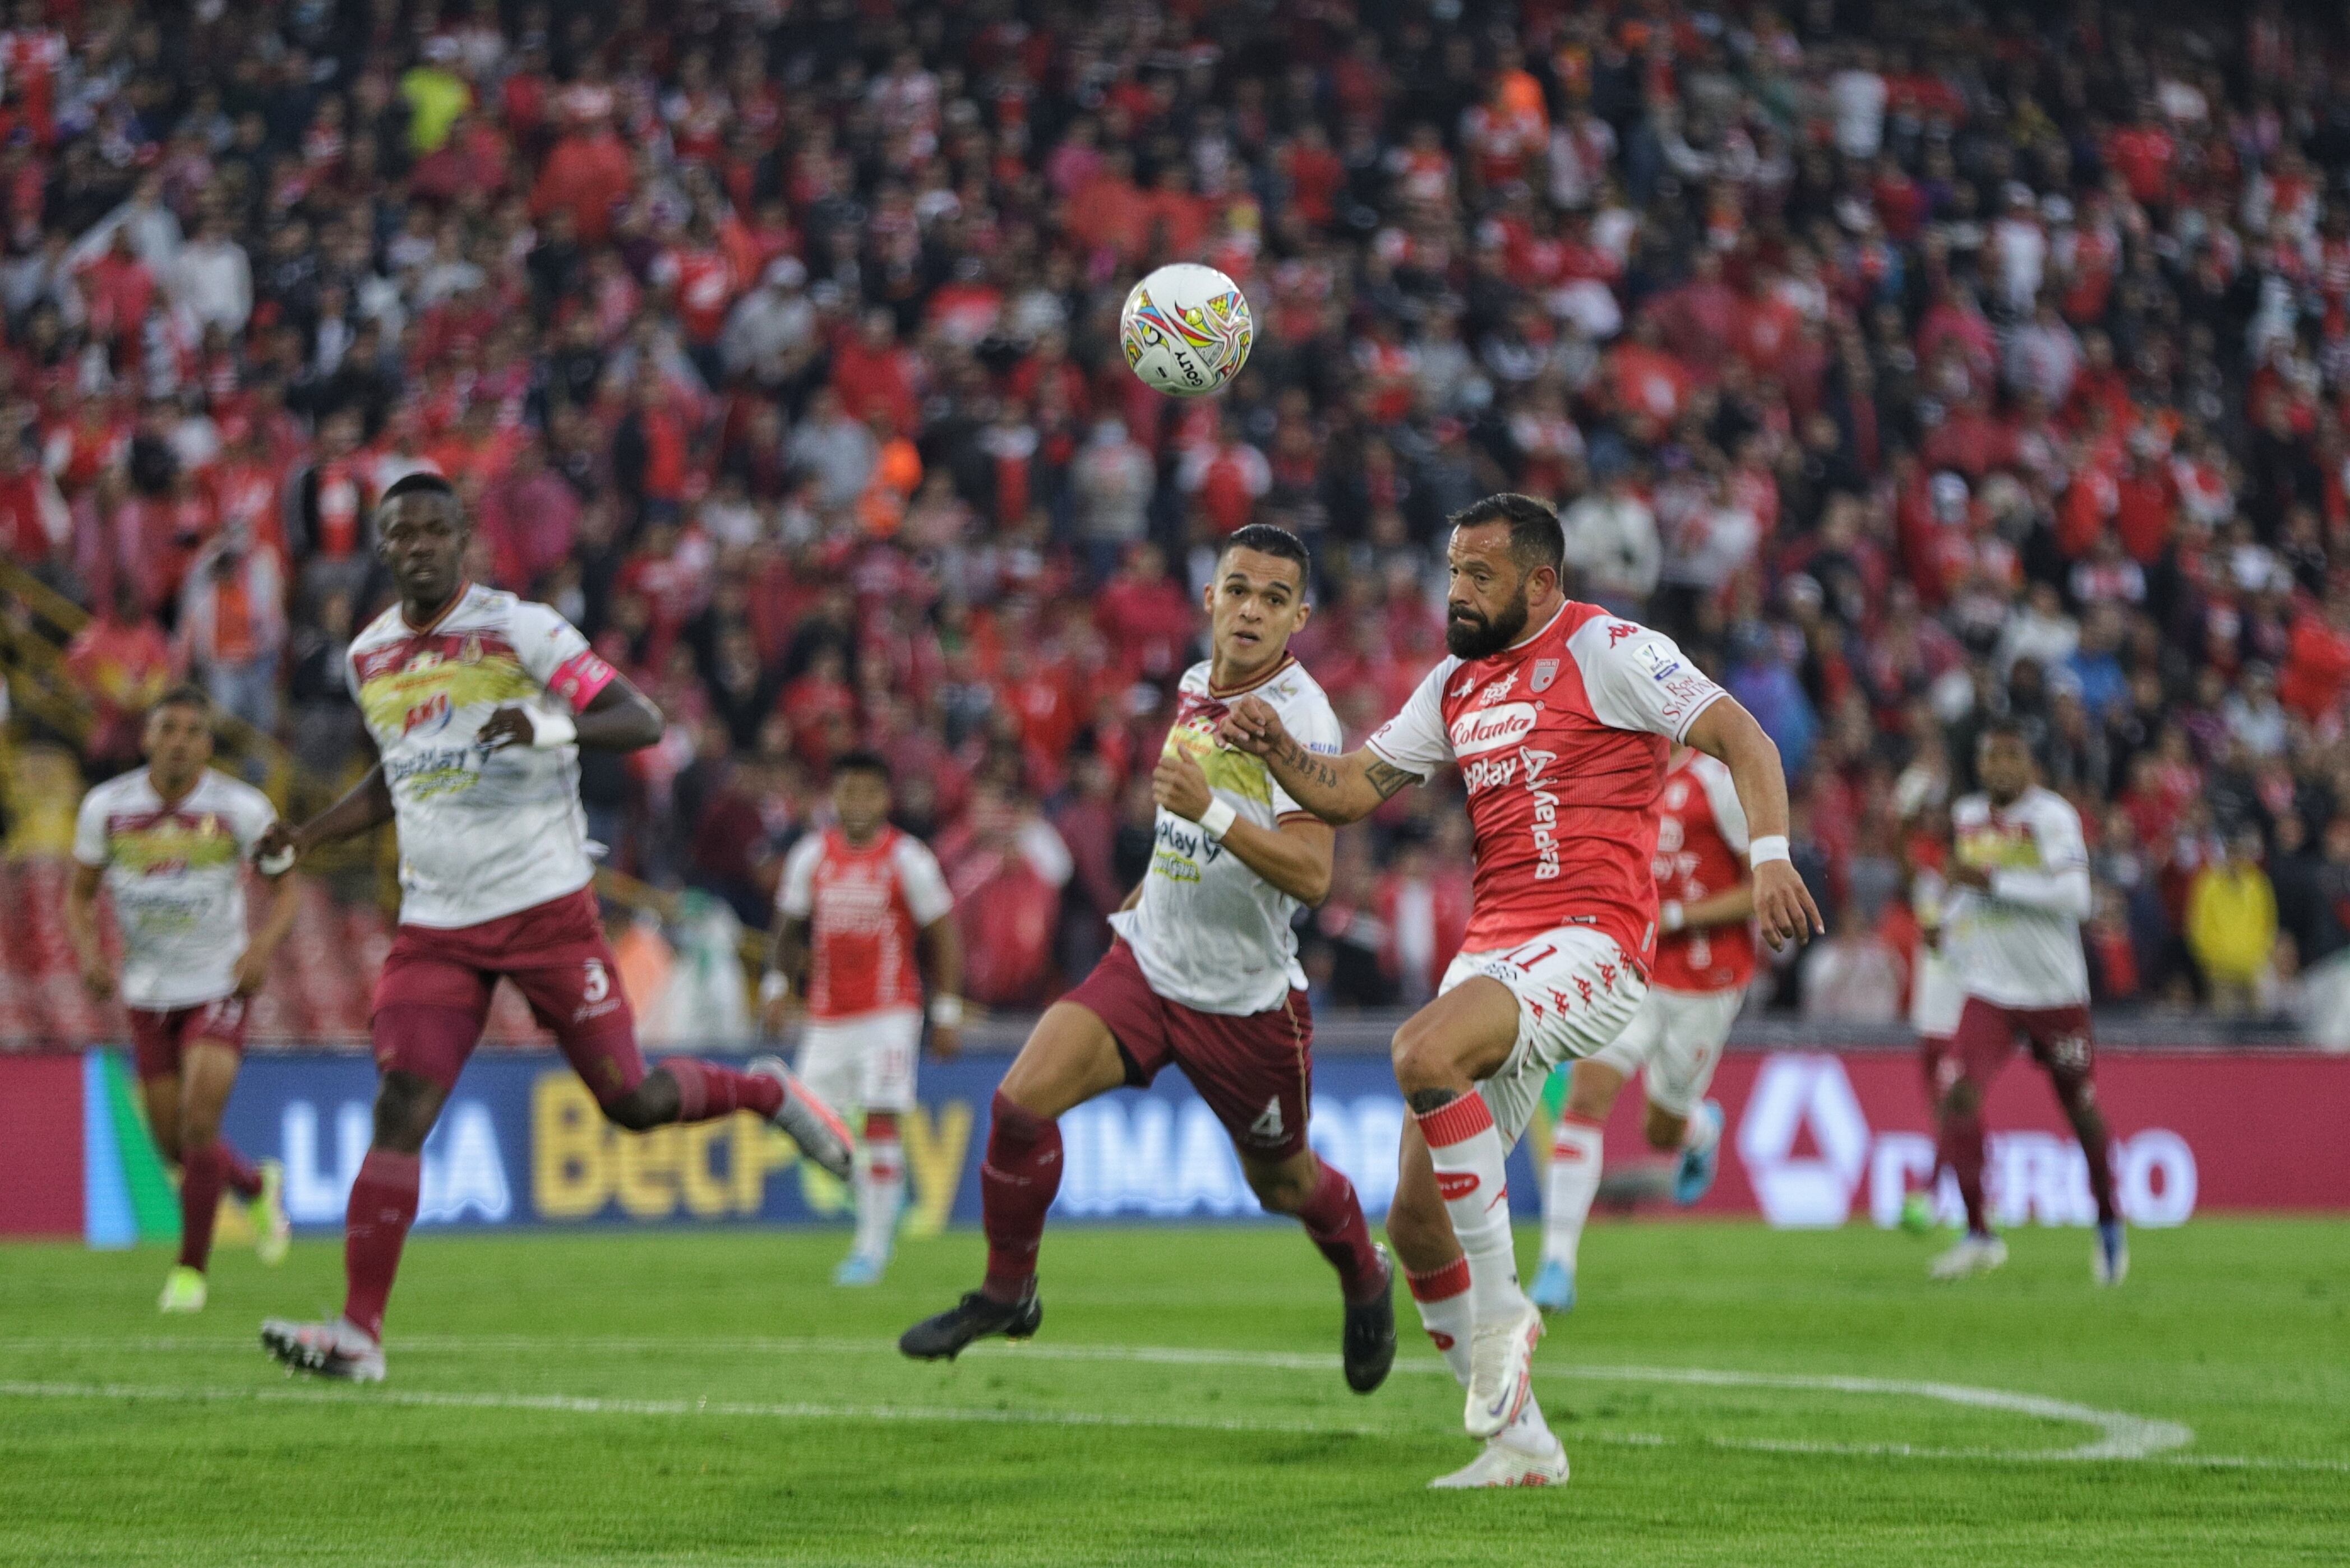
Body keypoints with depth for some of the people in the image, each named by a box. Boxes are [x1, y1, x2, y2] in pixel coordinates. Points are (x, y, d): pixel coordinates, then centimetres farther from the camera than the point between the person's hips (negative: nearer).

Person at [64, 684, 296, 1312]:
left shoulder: (242, 808, -11)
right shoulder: (106, 807, -5)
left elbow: (285, 889, 0)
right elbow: (79, 894, 5)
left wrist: (262, 948, -18)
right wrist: (89, 954, -13)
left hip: (219, 985, -3)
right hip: (147, 994, 3)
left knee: (200, 1117, -20)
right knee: (175, 1145, 7)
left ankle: (191, 1267, -5)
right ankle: (258, 1185, 40)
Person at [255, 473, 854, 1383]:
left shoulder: (519, 630, -8)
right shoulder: (369, 658, 10)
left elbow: (642, 722, -14)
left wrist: (555, 727, -34)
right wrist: (304, 839, 12)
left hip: (545, 908, -4)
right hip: (435, 929, 4)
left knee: (630, 1101, -1)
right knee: (400, 1110, -12)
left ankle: (766, 1093, 31)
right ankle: (359, 1332, -15)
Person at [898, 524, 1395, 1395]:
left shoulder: (1300, 715, -19)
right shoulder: (1197, 687, 4)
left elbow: (1311, 874, -31)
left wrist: (1210, 811, -41)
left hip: (1246, 997, -5)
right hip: (1149, 961, 5)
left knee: (1281, 1183, 14)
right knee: (1022, 1101, -16)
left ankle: (1365, 1282, 46)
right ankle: (1007, 1291, 2)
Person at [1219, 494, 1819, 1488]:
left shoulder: (1605, 651, -4)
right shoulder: (1457, 685, 19)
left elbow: (1739, 736, -11)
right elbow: (1350, 791, 20)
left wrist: (1769, 854, -27)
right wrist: (1278, 750, 0)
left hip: (1589, 946, -8)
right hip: (1492, 950, 8)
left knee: (1423, 1052, -35)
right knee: (1416, 1221, 1)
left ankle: (1501, 1309, -21)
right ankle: (1519, 1442, 13)